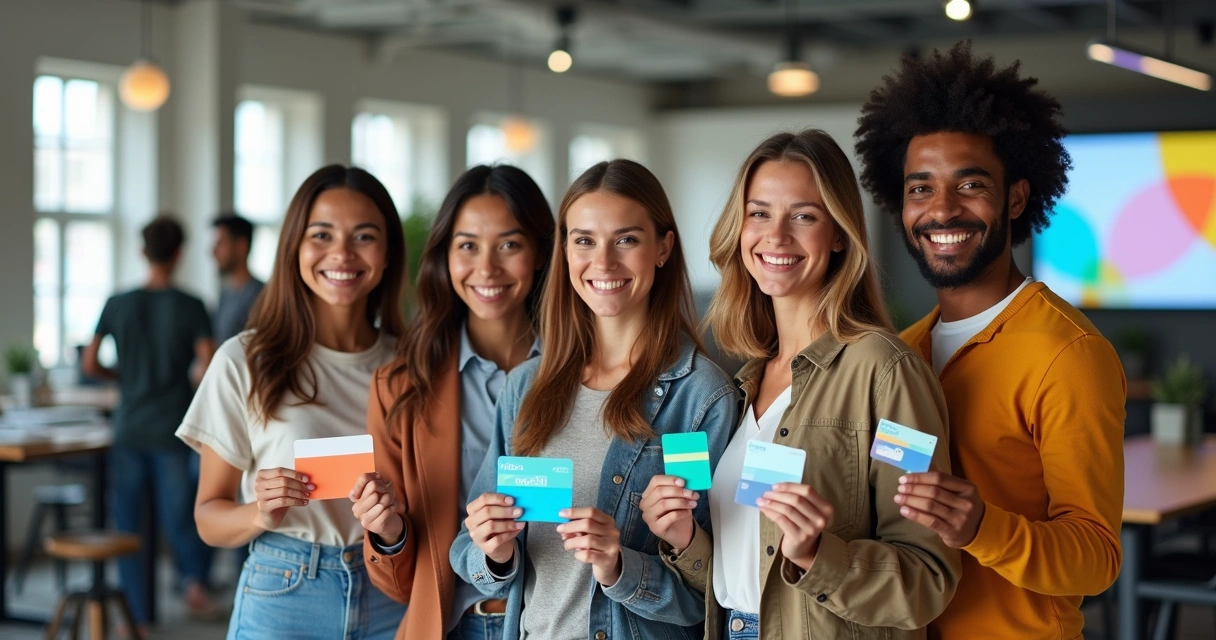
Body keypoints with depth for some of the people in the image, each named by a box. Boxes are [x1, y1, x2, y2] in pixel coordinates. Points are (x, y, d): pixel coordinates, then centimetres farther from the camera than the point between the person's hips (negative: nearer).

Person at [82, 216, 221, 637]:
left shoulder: (117, 305, 1)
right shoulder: (190, 307, -5)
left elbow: (90, 366, 3)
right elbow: (208, 368, -11)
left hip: (129, 429, 1)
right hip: (174, 430, -1)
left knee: (128, 524, 9)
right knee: (177, 517, 11)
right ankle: (194, 579, -14)